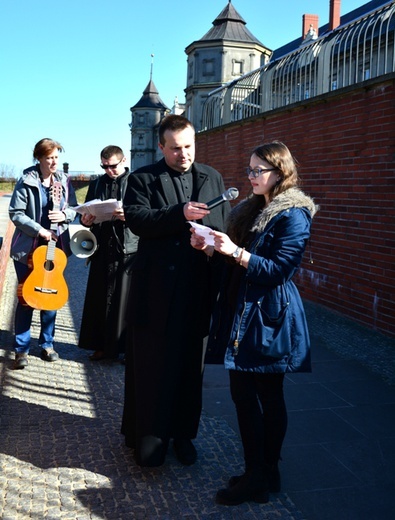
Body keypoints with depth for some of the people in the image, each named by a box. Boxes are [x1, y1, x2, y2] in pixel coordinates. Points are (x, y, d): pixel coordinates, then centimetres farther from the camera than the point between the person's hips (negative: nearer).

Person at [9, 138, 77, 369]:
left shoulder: (64, 181, 3)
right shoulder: (27, 181, -10)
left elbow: (75, 208, 10)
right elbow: (15, 213, -11)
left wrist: (64, 214, -12)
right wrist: (40, 231, -20)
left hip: (55, 247, 4)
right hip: (28, 248, -4)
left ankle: (47, 344, 25)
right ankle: (22, 349, 12)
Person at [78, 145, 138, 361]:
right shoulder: (96, 184, 14)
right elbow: (87, 212, 17)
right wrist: (85, 221, -5)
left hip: (129, 249, -4)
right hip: (103, 249, 5)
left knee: (126, 299, 1)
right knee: (100, 298, 8)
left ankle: (127, 347, 12)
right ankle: (101, 345, 19)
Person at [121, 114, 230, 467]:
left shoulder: (213, 178, 12)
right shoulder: (143, 179, 2)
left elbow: (226, 225, 11)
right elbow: (136, 219, -14)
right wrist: (180, 214, -25)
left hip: (199, 288, 3)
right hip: (156, 289, -3)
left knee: (190, 365, 12)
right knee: (151, 365, 5)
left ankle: (183, 434, 28)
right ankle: (147, 438, 19)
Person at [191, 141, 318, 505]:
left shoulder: (293, 216, -11)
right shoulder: (252, 209, 15)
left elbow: (278, 269, -18)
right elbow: (237, 261, 16)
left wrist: (236, 252, -25)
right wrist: (210, 248, 0)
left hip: (268, 318, -8)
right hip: (244, 311, 8)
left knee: (247, 394, -5)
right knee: (266, 396, 14)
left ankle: (257, 479, 8)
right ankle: (267, 473, 24)